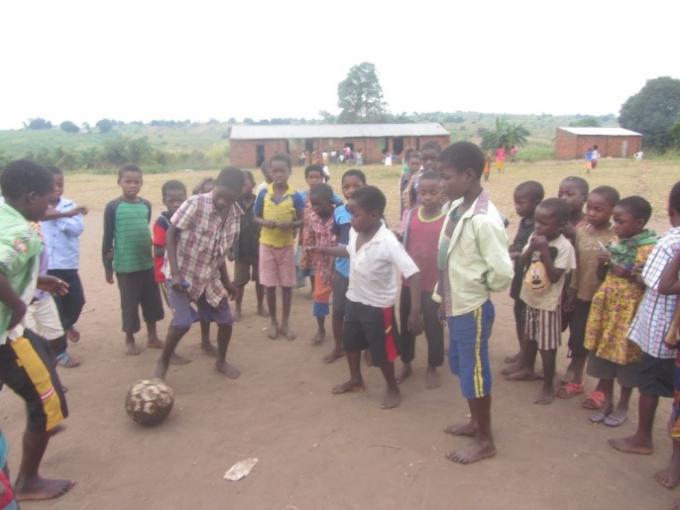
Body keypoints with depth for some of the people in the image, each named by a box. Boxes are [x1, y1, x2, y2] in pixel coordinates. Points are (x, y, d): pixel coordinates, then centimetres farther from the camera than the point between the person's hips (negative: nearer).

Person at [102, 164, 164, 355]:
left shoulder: (146, 205, 4)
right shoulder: (113, 206, -9)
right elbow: (108, 237, -5)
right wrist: (107, 266, -3)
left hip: (147, 262, 4)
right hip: (125, 265, -4)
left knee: (152, 300, 13)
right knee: (129, 303, 7)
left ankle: (152, 337, 29)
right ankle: (129, 340, 25)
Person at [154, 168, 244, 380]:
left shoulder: (235, 214, -4)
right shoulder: (195, 204, -22)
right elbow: (171, 235, -16)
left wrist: (226, 280, 11)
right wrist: (175, 273, -23)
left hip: (209, 277, 6)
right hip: (182, 274, -5)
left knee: (226, 320, 7)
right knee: (183, 322, -18)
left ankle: (221, 361, 33)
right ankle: (163, 363, 8)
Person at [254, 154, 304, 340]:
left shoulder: (295, 196, -8)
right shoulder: (263, 194, -5)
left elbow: (301, 220, -1)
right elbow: (256, 217, 4)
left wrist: (290, 224, -22)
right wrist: (265, 222, -18)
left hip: (287, 245, 0)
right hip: (267, 245, 1)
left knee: (287, 285, 7)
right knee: (269, 285, 6)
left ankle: (285, 323, 22)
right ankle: (273, 321, 24)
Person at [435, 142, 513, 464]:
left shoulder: (485, 220, -25)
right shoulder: (457, 207, 1)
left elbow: (502, 273, -24)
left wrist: (478, 288, -6)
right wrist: (444, 296, 12)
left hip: (472, 309, -9)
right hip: (455, 305, 9)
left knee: (474, 372, 7)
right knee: (460, 366, 22)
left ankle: (485, 441, 27)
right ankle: (475, 422, 43)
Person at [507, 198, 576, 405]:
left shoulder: (564, 247, -21)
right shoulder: (535, 237, -3)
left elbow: (554, 276, -24)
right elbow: (522, 262, 0)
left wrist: (544, 251, -29)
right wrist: (532, 247, -17)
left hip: (548, 303, -7)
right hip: (531, 298, 7)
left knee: (547, 346, 4)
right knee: (530, 337, 24)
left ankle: (548, 386, 18)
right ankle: (528, 370, 44)